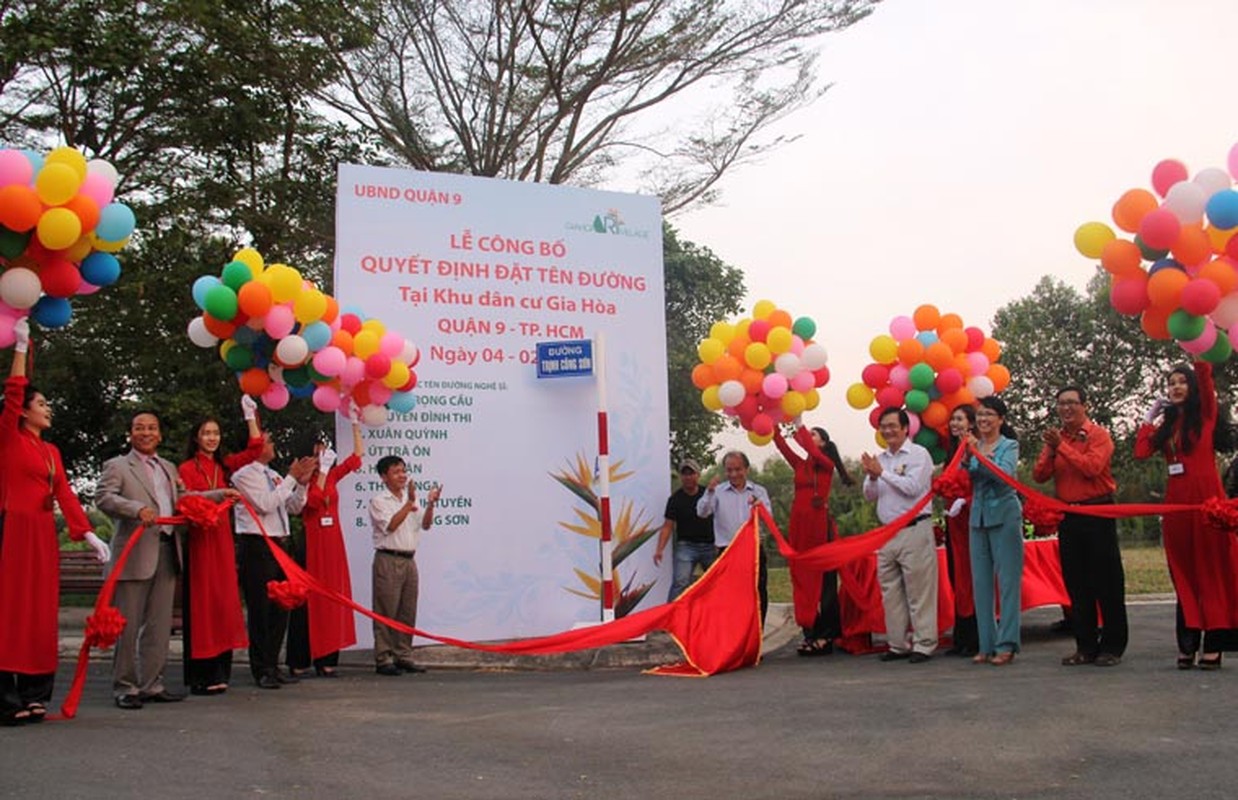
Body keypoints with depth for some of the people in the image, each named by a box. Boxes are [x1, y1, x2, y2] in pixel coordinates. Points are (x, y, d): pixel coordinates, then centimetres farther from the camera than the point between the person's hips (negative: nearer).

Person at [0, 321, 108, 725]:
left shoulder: (51, 450, 16)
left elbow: (64, 492, 9)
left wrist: (87, 532, -1)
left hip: (44, 533, 7)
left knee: (41, 610, 6)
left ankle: (33, 694, 11)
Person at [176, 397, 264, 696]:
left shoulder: (223, 466, 13)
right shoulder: (187, 469, -3)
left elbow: (255, 449, 12)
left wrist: (251, 416, 11)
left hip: (222, 539, 6)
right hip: (199, 539, -6)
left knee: (224, 602, 4)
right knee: (201, 604, -5)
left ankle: (219, 672, 10)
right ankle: (201, 676, -2)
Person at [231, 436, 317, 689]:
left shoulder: (274, 476, 16)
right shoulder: (244, 475, -6)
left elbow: (294, 507, 16)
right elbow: (265, 504, -17)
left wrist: (302, 483, 0)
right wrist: (292, 478, -14)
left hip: (279, 545, 8)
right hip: (256, 546, -8)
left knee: (280, 608, 10)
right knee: (260, 609, -4)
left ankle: (273, 665, 20)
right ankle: (261, 670, 4)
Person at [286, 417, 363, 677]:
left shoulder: (333, 476, 11)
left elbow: (357, 456, 15)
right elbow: (313, 500, -21)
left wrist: (356, 425, 14)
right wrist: (322, 470, -18)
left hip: (333, 543, 6)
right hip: (312, 542, -6)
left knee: (332, 598, 4)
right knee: (309, 600, -3)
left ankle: (326, 659, 7)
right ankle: (299, 661, 3)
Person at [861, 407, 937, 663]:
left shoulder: (918, 454, -2)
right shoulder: (880, 458, 15)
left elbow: (913, 487, -15)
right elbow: (870, 495, 13)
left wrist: (883, 473, -12)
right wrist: (872, 477, -6)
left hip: (914, 530, -6)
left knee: (919, 592, -5)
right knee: (891, 593, 9)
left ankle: (924, 645, 1)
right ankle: (898, 644, 16)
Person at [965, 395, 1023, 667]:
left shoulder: (1009, 445, -1)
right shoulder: (974, 445, 11)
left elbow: (1005, 473, -18)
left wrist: (979, 454, -24)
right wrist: (966, 458, -13)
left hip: (1004, 516, -5)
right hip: (978, 517, 5)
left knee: (1008, 580, -4)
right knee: (980, 582, 5)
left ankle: (1006, 644, -1)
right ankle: (987, 645, 12)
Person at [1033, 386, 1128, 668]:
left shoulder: (1099, 435, -4)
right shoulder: (1055, 437, 11)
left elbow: (1091, 467, -21)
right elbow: (1039, 475, 2)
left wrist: (1062, 446, -19)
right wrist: (1050, 450, -13)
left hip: (1097, 513, -5)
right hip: (1068, 516, 5)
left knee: (1107, 581, -1)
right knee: (1076, 583, 8)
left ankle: (1113, 645, 7)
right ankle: (1086, 646, 16)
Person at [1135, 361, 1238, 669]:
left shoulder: (1205, 415, 3)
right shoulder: (1166, 424, 16)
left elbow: (1204, 374, -11)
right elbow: (1141, 451, 6)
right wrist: (1150, 416, 12)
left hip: (1205, 496, -5)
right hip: (1176, 500, 5)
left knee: (1211, 569, -3)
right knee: (1183, 573, 6)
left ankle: (1213, 644, -1)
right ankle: (1187, 643, 9)